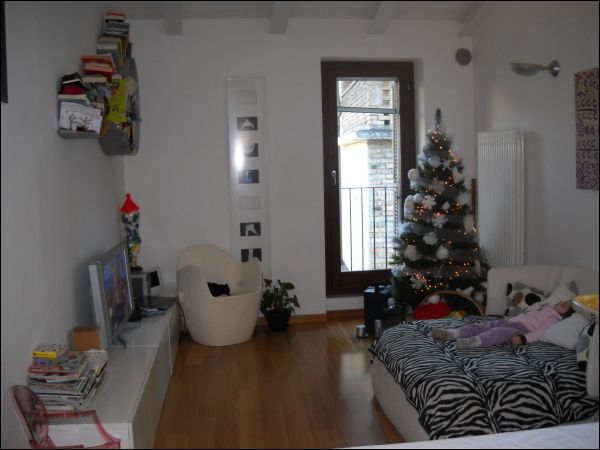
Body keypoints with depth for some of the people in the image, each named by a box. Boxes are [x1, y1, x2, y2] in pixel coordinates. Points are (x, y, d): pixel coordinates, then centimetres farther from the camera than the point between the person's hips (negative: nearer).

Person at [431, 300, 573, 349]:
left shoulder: (554, 319, 2)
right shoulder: (546, 308, 31)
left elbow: (540, 332, -14)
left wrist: (523, 338, -28)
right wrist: (509, 318, 28)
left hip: (521, 329, -8)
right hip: (510, 321, 8)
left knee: (498, 332, -38)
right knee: (480, 326, -9)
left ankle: (474, 341, -64)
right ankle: (450, 333, -23)